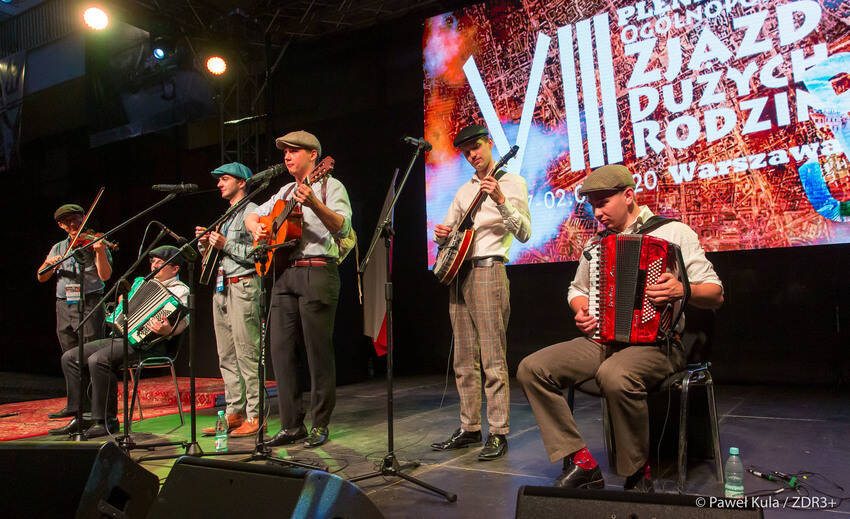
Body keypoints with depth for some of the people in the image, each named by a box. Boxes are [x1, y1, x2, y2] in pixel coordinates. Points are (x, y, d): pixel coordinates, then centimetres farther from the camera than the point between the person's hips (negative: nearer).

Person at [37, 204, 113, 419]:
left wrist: (100, 252, -25)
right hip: (64, 306, 5)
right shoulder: (58, 248, 16)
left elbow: (105, 275, -11)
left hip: (90, 304, -5)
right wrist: (48, 263, -7)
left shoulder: (94, 242, 2)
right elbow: (41, 278, 13)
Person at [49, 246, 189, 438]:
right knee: (70, 357, 0)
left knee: (98, 360, -31)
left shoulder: (180, 290, -3)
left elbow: (182, 321, -20)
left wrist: (168, 330, -40)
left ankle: (107, 421, -19)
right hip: (122, 336, 10)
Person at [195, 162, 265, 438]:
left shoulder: (252, 212, -4)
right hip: (221, 288, 9)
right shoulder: (226, 216, 23)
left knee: (247, 355, -8)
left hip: (243, 286, -9)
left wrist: (226, 245, -15)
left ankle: (254, 416, -3)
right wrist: (206, 243, 7)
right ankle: (234, 413, 16)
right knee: (227, 358, 9)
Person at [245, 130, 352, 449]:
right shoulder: (285, 192, 22)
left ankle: (320, 425, 8)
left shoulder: (329, 186, 2)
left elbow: (343, 228, -14)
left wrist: (314, 203, -29)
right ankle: (292, 425, 12)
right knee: (281, 349, 3)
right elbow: (252, 216, 30)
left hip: (317, 273, -7)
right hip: (284, 275, 7)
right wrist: (256, 227, 7)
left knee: (318, 351, -4)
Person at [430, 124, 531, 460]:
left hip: (487, 271, -7)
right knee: (464, 360, 9)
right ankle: (470, 428, 17)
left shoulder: (512, 182, 2)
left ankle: (498, 434, -1)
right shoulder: (465, 190, 21)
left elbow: (524, 234, -10)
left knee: (493, 359, -8)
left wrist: (501, 201, -23)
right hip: (458, 273, 7)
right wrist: (441, 234, 2)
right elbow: (447, 229, 25)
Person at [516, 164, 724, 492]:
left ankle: (639, 474, -14)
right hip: (602, 339, 6)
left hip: (655, 342, -6)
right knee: (532, 369, -15)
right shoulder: (596, 243, 18)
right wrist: (581, 311, 7)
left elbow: (716, 294, -1)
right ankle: (580, 463, -10)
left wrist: (683, 291, -24)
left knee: (616, 376, -39)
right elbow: (578, 289, 30)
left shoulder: (673, 232, 1)